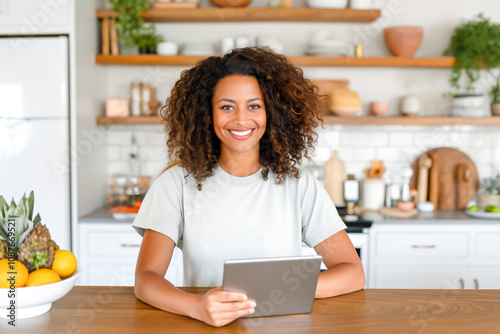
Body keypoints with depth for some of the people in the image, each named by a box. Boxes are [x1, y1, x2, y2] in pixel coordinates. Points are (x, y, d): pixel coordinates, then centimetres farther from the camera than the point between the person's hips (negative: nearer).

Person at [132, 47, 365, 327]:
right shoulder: (178, 183, 0)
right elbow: (146, 279, -7)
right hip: (203, 326, 0)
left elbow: (353, 273, -2)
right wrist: (197, 307, -28)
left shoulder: (298, 185, 1)